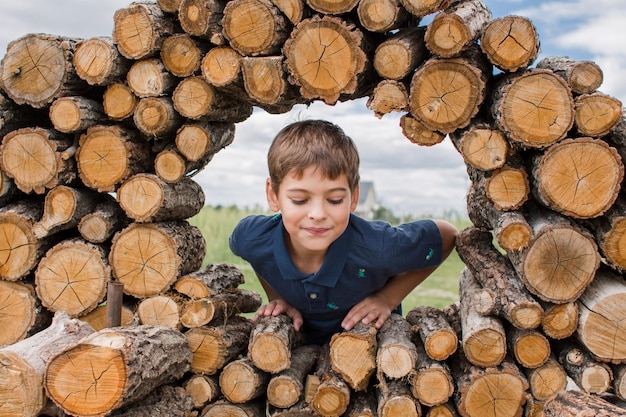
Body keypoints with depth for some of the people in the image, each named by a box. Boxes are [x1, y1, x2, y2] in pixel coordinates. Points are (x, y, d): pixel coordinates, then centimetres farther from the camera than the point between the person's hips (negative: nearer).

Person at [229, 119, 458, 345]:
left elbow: (449, 236, -14)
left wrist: (389, 298, -15)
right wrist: (276, 298, -8)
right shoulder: (251, 237, -26)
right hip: (300, 340, 2)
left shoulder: (376, 249, -33)